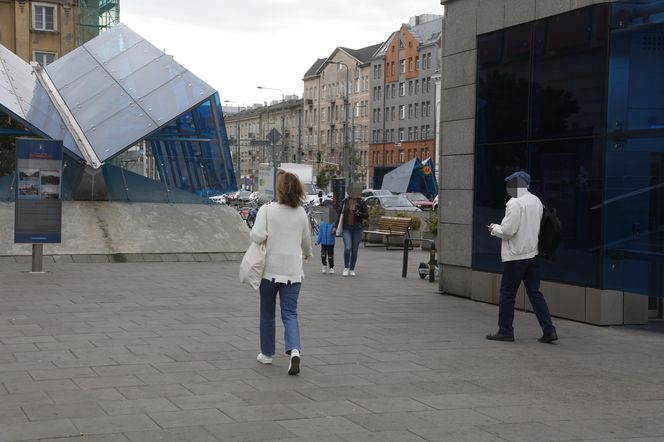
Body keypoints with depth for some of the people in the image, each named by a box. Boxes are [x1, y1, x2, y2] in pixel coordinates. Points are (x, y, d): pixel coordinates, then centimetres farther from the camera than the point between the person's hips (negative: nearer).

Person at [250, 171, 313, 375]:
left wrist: (256, 235, 4)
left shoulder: (267, 210, -10)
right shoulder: (301, 213, 2)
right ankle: (294, 349, -18)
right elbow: (306, 240, 14)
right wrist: (307, 253, 35)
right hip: (293, 271, 2)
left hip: (270, 269, -2)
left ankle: (267, 353, 26)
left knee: (267, 313, 14)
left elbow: (257, 236, -20)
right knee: (290, 313, 4)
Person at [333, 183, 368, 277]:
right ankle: (346, 268, 3)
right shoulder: (345, 202, 5)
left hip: (357, 229, 0)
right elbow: (340, 214, 14)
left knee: (354, 250, 4)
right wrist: (336, 227, 13)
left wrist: (358, 213, -18)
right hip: (346, 228, 0)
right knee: (347, 248, -14)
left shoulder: (361, 203, 0)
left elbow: (366, 215, 0)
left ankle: (352, 269, 16)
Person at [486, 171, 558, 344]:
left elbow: (508, 231, -19)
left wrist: (494, 228, 1)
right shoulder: (536, 201, 9)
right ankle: (549, 330, 4)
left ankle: (505, 331, 11)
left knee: (507, 294, 4)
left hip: (515, 255, -7)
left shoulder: (515, 203, -16)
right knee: (534, 293, 10)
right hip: (533, 254, 7)